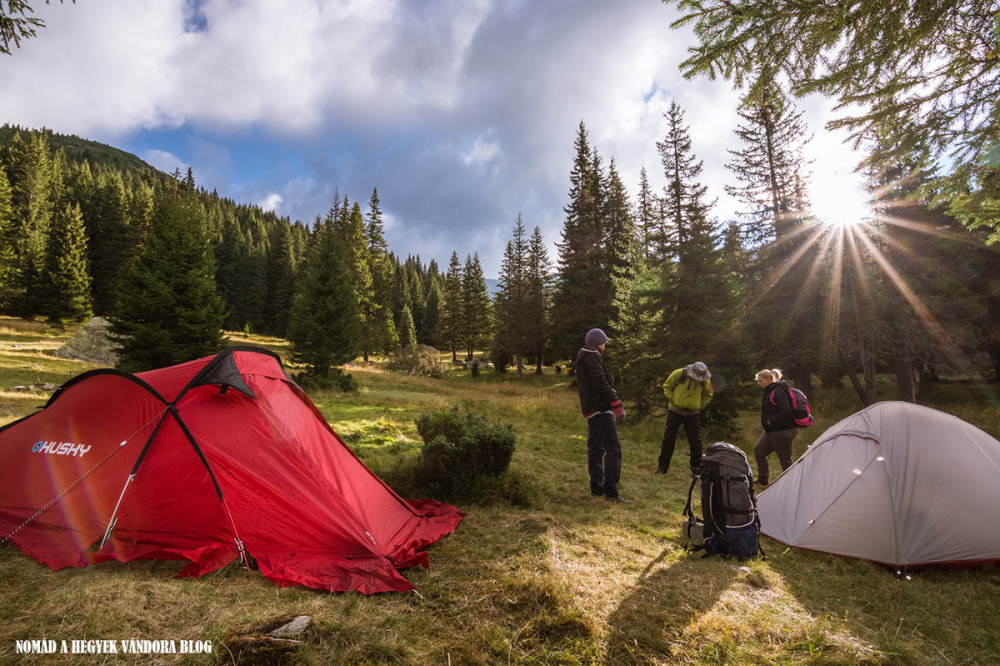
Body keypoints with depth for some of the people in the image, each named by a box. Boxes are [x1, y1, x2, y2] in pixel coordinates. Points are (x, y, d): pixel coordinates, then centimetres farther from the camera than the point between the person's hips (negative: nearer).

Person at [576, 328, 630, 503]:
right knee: (613, 449, -10)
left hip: (589, 409, 11)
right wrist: (617, 404, -24)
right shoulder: (593, 357, -11)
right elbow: (601, 382, -22)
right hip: (600, 409, -11)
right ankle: (611, 490, -11)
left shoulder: (582, 358, 20)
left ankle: (596, 487, 20)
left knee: (595, 449, 14)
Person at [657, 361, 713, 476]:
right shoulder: (679, 373, -14)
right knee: (668, 439, 0)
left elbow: (708, 395, 14)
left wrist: (700, 405, 2)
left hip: (692, 414, 2)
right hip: (675, 411, -2)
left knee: (695, 441, 4)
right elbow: (667, 386, 0)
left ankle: (696, 468, 17)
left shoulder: (705, 380, -5)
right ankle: (662, 467, 8)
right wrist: (671, 399, -8)